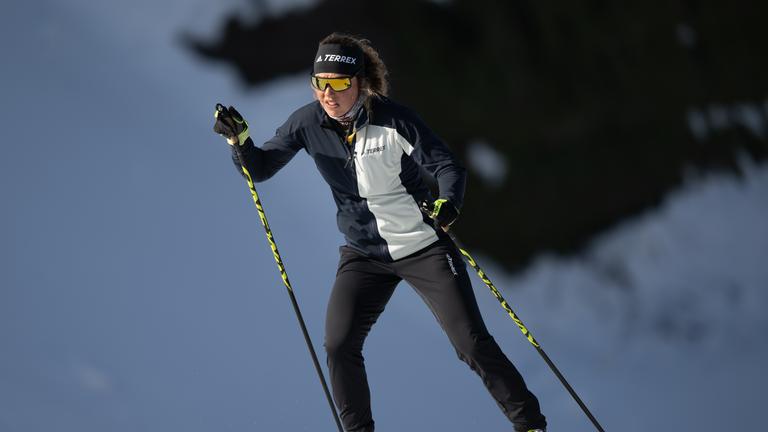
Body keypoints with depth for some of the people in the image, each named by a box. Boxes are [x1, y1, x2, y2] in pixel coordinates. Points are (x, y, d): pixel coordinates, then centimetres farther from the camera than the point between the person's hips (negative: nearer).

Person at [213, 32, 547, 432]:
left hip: (424, 247, -3)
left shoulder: (391, 118, -18)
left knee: (471, 342, -5)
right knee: (339, 346, -12)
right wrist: (239, 140, -22)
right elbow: (260, 167, -1)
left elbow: (447, 166, -18)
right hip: (364, 254, 3)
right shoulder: (308, 123, -9)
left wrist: (448, 204, -38)